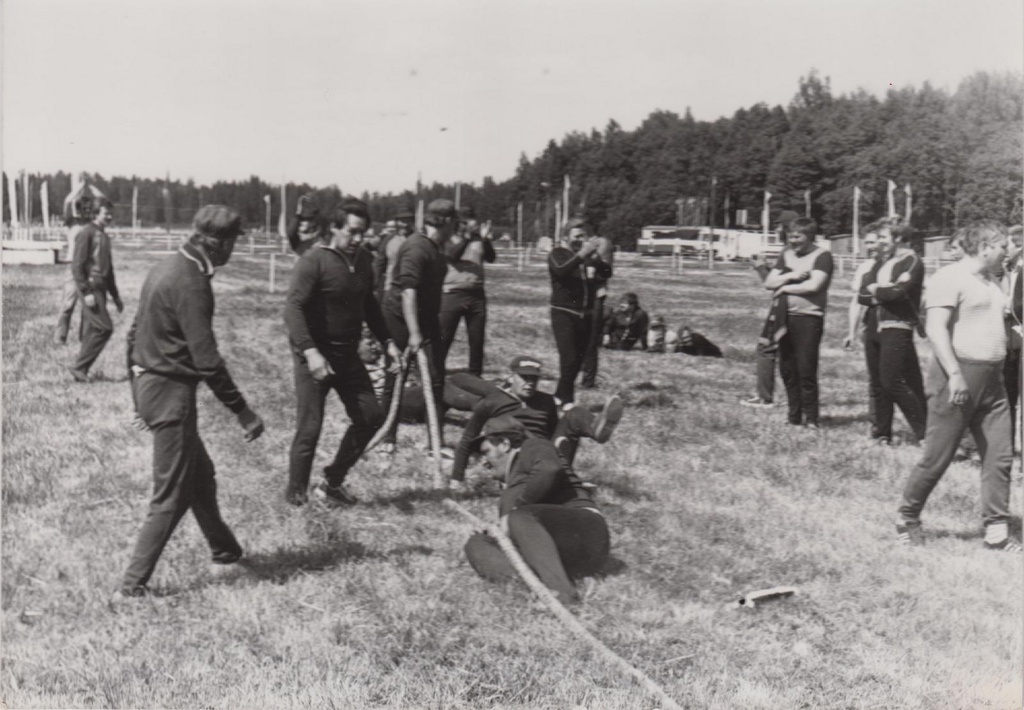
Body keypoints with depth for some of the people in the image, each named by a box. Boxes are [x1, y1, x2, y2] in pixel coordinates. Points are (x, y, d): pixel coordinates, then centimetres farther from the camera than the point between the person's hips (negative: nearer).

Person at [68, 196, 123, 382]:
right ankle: (79, 367, -7)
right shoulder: (86, 234, -8)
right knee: (104, 328, -13)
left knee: (91, 331, 7)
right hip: (90, 288, -8)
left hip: (100, 288, 8)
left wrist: (115, 295, 22)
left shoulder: (104, 236, 18)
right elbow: (77, 266, -13)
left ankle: (81, 372, 11)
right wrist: (86, 293, -19)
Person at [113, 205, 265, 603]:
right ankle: (131, 588, 2)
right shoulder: (191, 282, -20)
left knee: (200, 474, 23)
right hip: (171, 391, -10)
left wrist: (139, 391, 24)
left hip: (147, 382, 10)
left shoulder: (165, 268, 9)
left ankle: (225, 552, 39)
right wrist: (243, 412, -19)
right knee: (171, 496, -1)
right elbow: (206, 359, -24)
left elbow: (135, 333, 16)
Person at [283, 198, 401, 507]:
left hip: (347, 354, 7)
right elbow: (293, 308, -23)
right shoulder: (314, 261, -16)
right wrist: (310, 351, -34)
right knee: (310, 429, -4)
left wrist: (387, 340, 13)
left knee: (371, 416, 6)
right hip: (314, 357, -7)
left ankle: (332, 483, 20)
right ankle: (295, 497, 13)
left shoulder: (364, 260, 6)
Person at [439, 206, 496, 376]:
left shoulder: (479, 239, 9)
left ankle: (475, 377, 17)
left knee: (477, 340, 7)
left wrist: (485, 239, -19)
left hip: (477, 295, 3)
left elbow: (490, 258, -4)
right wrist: (467, 235, -24)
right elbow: (452, 254, -18)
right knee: (443, 339, -2)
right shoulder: (450, 239, 1)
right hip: (453, 295, -3)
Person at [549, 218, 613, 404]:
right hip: (564, 313, -5)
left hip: (586, 314, 5)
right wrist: (582, 255, -32)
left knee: (578, 361, 9)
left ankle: (560, 396, 21)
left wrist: (596, 257, -21)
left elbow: (607, 273, -3)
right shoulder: (558, 254, -1)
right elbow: (561, 270, -23)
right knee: (569, 359, -15)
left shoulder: (590, 255, 11)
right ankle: (566, 400, -7)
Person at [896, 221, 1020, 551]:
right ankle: (907, 518, 16)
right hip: (959, 377, -8)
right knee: (938, 457, -1)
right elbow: (935, 328, -18)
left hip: (992, 379, 8)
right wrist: (955, 374, -24)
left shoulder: (990, 282, 17)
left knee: (1000, 456, 4)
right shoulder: (950, 277, -10)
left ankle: (996, 532, 10)